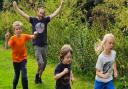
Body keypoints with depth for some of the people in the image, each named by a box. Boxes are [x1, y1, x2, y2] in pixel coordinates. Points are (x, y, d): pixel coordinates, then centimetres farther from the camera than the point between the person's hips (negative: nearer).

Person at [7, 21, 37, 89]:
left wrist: (35, 34, -24)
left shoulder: (24, 36, -8)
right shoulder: (13, 38, -19)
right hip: (15, 60, -1)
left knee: (24, 76, -7)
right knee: (17, 75, 14)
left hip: (23, 59, 1)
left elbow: (33, 37, 0)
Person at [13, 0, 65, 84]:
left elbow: (55, 13, -2)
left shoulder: (45, 20, 0)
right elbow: (23, 14, -2)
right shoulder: (33, 20, -1)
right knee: (40, 63, -11)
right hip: (37, 46, -3)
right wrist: (16, 7, -9)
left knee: (44, 63, 12)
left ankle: (39, 76, 33)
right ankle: (37, 74, 18)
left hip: (45, 45, 3)